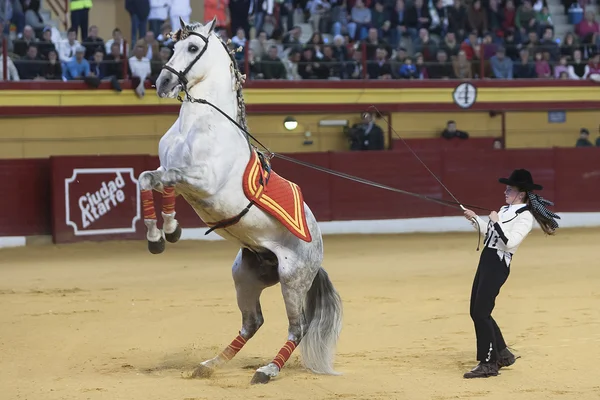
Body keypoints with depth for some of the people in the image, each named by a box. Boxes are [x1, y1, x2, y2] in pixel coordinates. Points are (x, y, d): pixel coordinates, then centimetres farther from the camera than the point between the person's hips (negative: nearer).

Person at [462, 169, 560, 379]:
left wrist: (496, 222, -19)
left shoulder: (525, 216, -13)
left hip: (498, 265, -9)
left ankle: (488, 364, -4)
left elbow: (510, 241, -24)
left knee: (481, 313, -11)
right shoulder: (505, 209, 14)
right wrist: (475, 219, 16)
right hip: (486, 261, 9)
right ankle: (502, 354, 25)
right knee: (476, 312, 12)